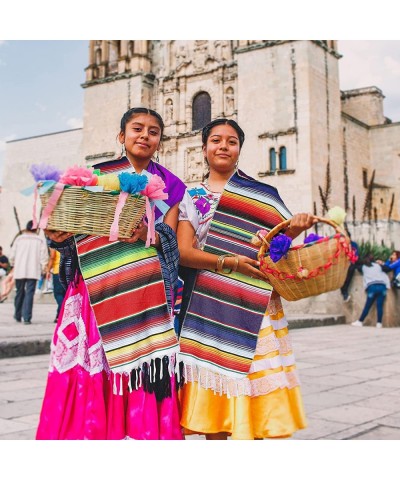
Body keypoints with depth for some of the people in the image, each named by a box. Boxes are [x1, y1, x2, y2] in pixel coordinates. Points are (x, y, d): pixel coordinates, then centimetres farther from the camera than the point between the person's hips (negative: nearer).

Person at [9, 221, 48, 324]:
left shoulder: (19, 238, 4)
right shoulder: (40, 240, 0)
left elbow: (12, 255, 6)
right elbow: (44, 257, -3)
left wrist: (13, 265, 23)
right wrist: (43, 269, 9)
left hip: (19, 270, 2)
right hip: (33, 271, -2)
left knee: (19, 292, 15)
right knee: (29, 294, -3)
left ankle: (18, 315, 28)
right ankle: (27, 318, -9)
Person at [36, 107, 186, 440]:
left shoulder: (170, 186, 13)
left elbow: (171, 240, 0)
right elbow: (76, 228, 9)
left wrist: (147, 234, -21)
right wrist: (58, 235, -13)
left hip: (144, 293, 0)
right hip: (96, 289, 1)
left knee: (141, 369, -5)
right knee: (89, 371, -4)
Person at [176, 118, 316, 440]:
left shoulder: (262, 194, 12)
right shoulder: (191, 197, 11)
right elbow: (184, 252, -2)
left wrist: (295, 229, -16)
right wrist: (229, 262, -18)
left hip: (252, 308, 0)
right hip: (208, 308, 1)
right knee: (210, 406, 3)